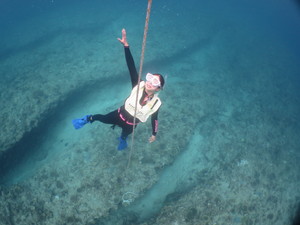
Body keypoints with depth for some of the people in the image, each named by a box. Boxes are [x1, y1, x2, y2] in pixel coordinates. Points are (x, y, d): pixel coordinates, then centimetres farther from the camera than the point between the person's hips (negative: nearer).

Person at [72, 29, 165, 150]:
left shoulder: (156, 103, -23)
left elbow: (154, 119, -6)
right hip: (120, 114, -2)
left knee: (124, 135, 34)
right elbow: (131, 67, -35)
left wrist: (154, 134, 6)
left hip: (131, 125, 3)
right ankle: (89, 118, 49)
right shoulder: (139, 86, -26)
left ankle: (122, 139, 72)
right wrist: (126, 45, -44)